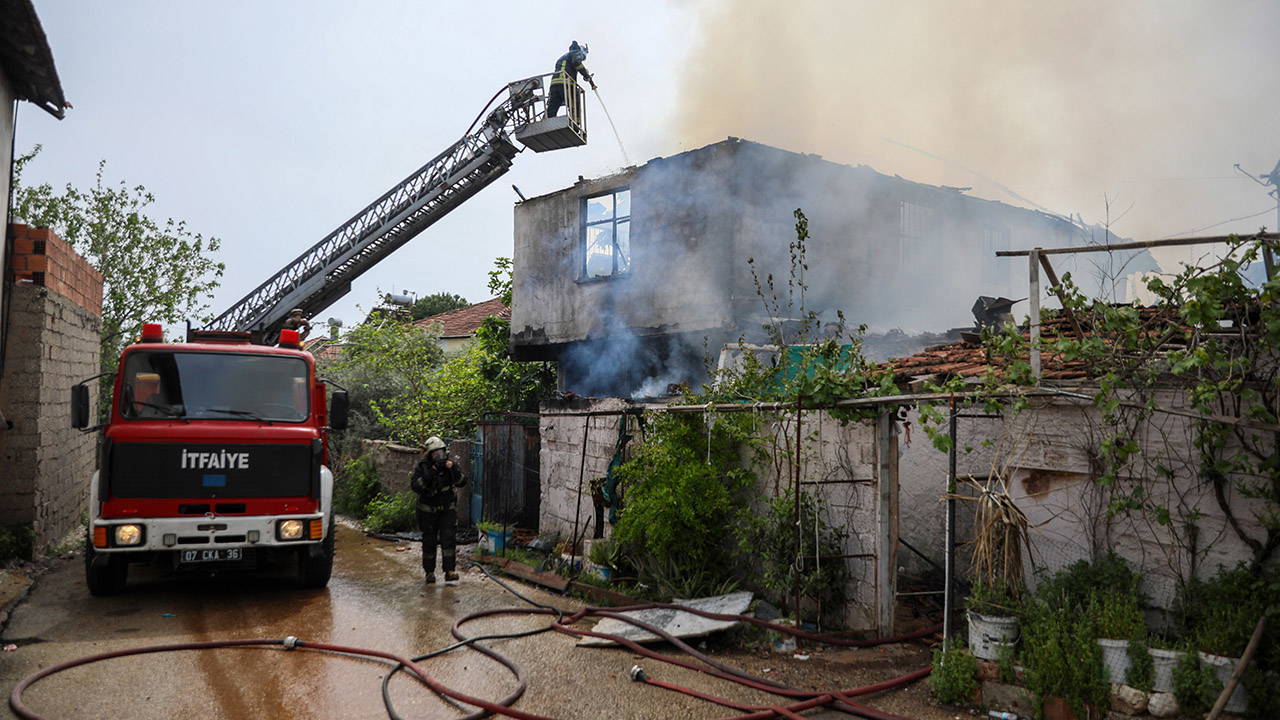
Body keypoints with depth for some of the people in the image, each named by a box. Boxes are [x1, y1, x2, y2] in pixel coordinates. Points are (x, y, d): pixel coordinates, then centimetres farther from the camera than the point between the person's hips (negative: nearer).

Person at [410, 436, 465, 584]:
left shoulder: (449, 463, -4)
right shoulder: (422, 466, -9)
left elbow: (461, 482, -12)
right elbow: (414, 486, -19)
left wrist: (453, 469, -27)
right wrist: (429, 475, -30)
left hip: (448, 509, 0)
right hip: (428, 510, 0)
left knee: (448, 538, -11)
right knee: (429, 541, 6)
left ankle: (450, 571, -12)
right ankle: (429, 572, 18)